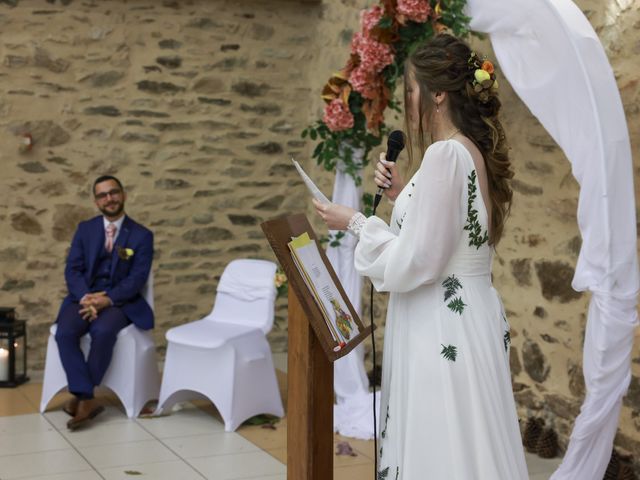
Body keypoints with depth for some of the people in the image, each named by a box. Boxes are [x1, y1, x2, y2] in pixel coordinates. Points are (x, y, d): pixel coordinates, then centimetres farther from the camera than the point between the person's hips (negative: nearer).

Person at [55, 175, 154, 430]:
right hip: (84, 296, 3)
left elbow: (137, 278, -7)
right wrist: (85, 297, -19)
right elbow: (72, 269, 2)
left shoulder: (142, 235, 1)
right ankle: (88, 399, -26)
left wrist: (107, 299, -23)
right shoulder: (85, 229, 10)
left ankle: (81, 396, -19)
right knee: (65, 332, -29)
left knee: (103, 331, -35)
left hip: (120, 301, -2)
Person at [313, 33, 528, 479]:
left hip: (442, 327, -10)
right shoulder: (476, 153, 10)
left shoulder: (446, 154, -18)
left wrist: (356, 223, -7)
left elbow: (416, 262, -19)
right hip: (468, 316, 10)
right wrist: (405, 196, 12)